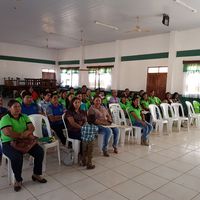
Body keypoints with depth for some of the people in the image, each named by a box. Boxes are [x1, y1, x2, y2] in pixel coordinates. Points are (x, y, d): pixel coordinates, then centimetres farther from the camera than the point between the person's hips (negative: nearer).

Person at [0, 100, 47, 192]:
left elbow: (32, 128, 1)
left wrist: (27, 132, -24)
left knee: (40, 151, -13)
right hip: (9, 143, -5)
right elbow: (8, 133, -24)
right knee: (17, 157, -34)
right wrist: (25, 135, -19)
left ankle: (36, 174, 6)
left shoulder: (24, 117, 10)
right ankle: (18, 180, -8)